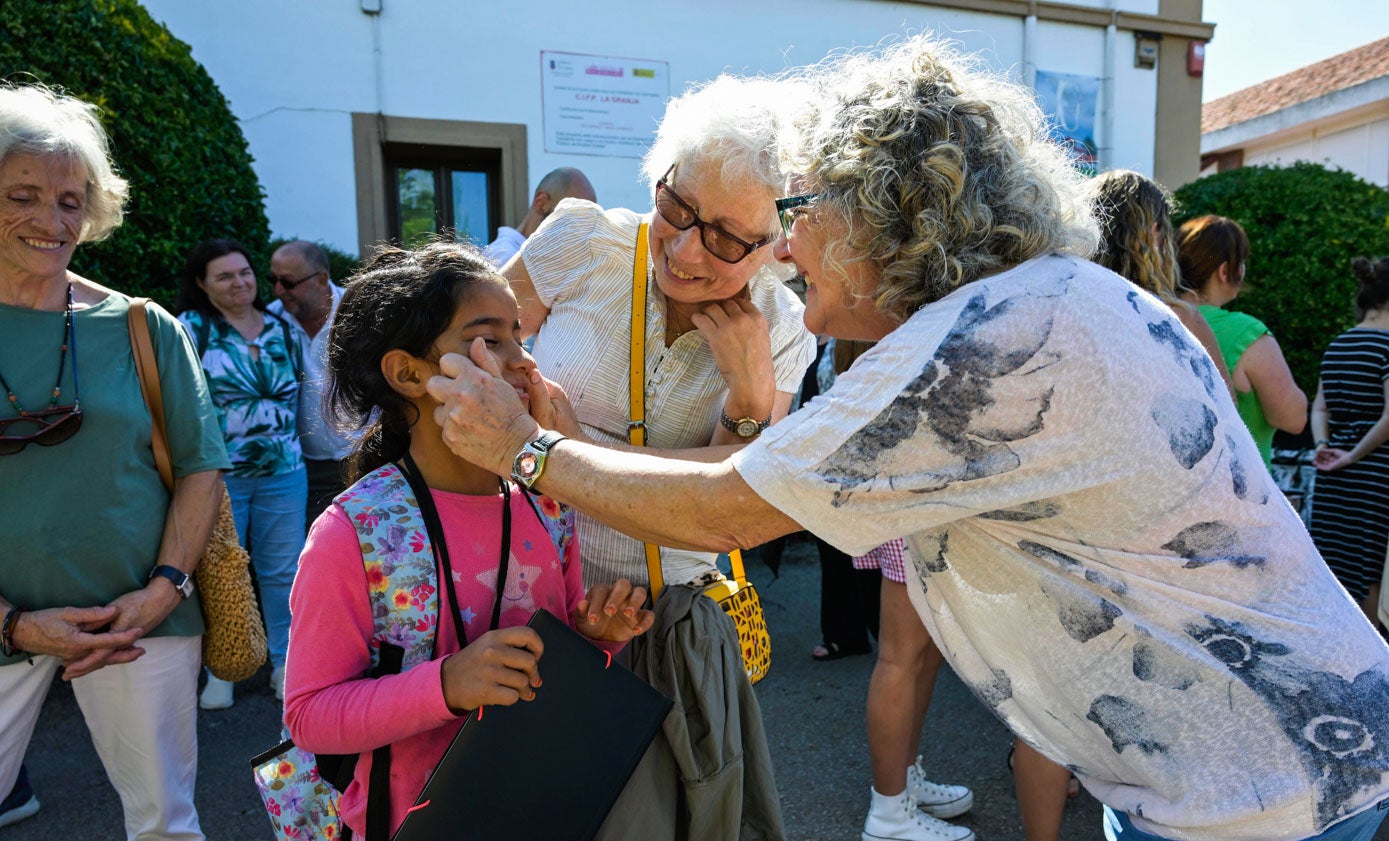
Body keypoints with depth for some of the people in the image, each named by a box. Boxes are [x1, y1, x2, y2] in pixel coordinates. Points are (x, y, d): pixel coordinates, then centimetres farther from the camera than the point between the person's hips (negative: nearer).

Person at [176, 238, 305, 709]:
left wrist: (293, 442, 13)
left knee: (283, 571, 9)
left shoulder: (282, 328, 9)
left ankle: (285, 662, 23)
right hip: (219, 473, -3)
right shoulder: (192, 328, -4)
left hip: (283, 472, 3)